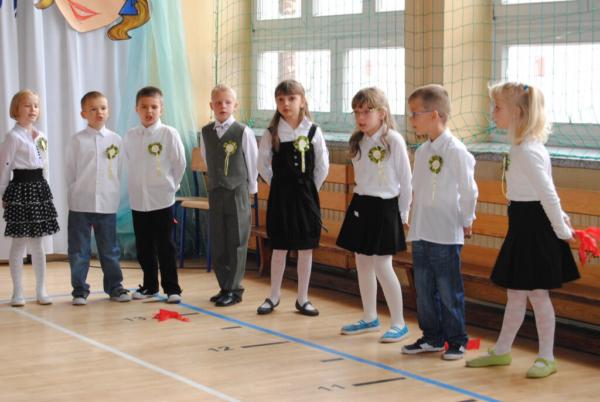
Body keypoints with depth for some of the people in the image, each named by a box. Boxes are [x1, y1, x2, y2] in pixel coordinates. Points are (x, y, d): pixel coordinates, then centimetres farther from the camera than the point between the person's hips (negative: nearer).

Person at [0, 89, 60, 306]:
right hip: (21, 189, -6)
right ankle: (18, 292, 7)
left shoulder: (41, 137, 12)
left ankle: (41, 290, 15)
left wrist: (42, 188, 14)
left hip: (40, 189, 6)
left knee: (37, 243, 10)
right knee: (19, 243, 0)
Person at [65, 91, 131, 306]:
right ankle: (79, 290, 12)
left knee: (109, 249, 10)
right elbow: (69, 171, 3)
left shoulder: (115, 140, 3)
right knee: (79, 250, 4)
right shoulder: (77, 140, -2)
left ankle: (114, 287, 20)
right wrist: (78, 192, 2)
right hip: (80, 204, -1)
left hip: (107, 204, 1)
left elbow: (118, 170, 8)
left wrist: (112, 192, 4)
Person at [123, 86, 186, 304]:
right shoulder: (130, 136, 3)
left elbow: (180, 164, -3)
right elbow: (129, 165, 14)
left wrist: (169, 186, 2)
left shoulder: (169, 134, -8)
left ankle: (172, 288, 7)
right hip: (138, 200, 4)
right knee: (143, 246, 11)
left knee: (165, 246, 0)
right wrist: (136, 187, 9)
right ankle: (149, 286, 23)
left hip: (162, 199, -4)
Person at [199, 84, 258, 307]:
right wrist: (217, 180, 14)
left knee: (236, 242, 0)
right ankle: (224, 287, 17)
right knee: (217, 243, 7)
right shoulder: (206, 132, 5)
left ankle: (234, 289, 6)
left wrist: (250, 188, 5)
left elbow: (252, 163, 0)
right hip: (215, 192, 4)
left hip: (238, 193, -4)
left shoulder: (243, 132, -8)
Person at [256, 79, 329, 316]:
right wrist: (278, 185, 3)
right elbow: (262, 164, 4)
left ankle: (302, 299, 14)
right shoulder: (272, 132, -3)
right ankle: (274, 297, 18)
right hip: (280, 195, 0)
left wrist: (309, 188, 2)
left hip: (306, 195, 0)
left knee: (305, 249, 5)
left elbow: (322, 166, 2)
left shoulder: (313, 131, -3)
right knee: (279, 249, 6)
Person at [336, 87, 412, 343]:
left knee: (382, 266, -7)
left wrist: (402, 214, -6)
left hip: (384, 207, -7)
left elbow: (406, 181, -9)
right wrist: (362, 203, 10)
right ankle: (369, 318, 25)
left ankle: (399, 323, 4)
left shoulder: (394, 141, -13)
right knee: (363, 263, 12)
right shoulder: (358, 142, 7)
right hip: (360, 205, 7)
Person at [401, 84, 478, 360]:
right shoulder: (422, 151, 10)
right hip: (420, 234, 8)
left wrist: (466, 221, -5)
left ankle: (457, 341, 11)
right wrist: (415, 221, 14)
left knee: (449, 290, -1)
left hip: (446, 235, -8)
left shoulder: (455, 150, -13)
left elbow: (469, 190, -11)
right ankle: (432, 337, 24)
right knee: (424, 289, 12)